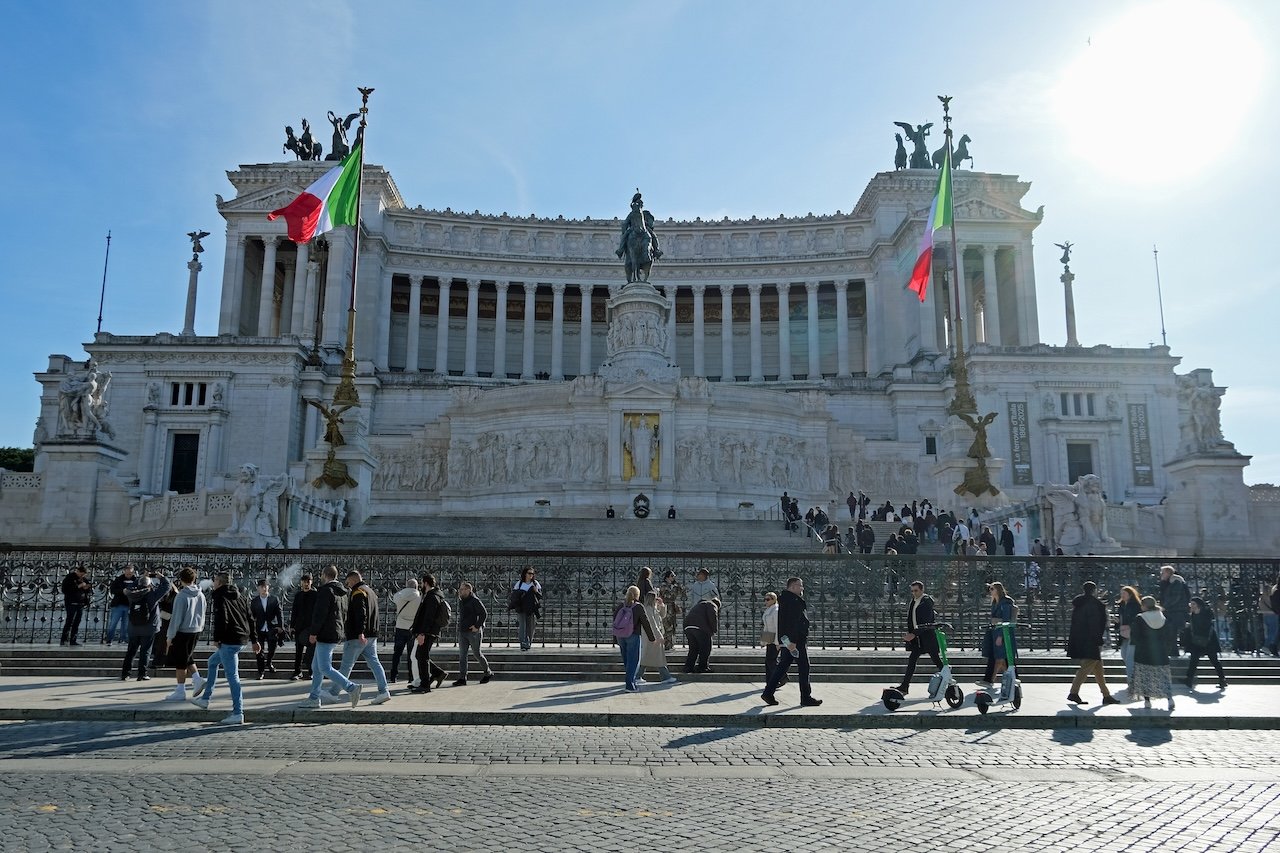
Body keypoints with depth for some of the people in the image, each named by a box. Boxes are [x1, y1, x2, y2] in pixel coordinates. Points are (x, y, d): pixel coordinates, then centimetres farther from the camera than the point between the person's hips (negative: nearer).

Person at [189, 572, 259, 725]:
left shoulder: (220, 597, -7)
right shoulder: (239, 596, 17)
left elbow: (221, 619, -20)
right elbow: (250, 619, 17)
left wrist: (216, 639, -10)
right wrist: (254, 640, 19)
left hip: (229, 640, -9)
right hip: (241, 639, 9)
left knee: (232, 675, -8)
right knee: (212, 662, 27)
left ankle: (238, 714, -8)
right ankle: (205, 699, 33)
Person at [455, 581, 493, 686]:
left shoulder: (475, 601, -12)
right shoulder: (460, 601, 13)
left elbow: (484, 614, -15)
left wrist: (477, 626, -18)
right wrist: (460, 626, 14)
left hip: (473, 632, -7)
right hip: (462, 632, 7)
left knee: (477, 654, 3)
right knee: (462, 655, 1)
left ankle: (488, 672, 23)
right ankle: (462, 678, 1)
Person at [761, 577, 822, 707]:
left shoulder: (787, 599, 18)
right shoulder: (792, 601, -16)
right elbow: (792, 623, -23)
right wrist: (792, 641, -26)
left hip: (789, 641, 10)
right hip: (796, 640, -10)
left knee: (783, 666, 11)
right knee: (804, 668, -2)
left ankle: (768, 693, 9)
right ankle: (806, 698, 4)